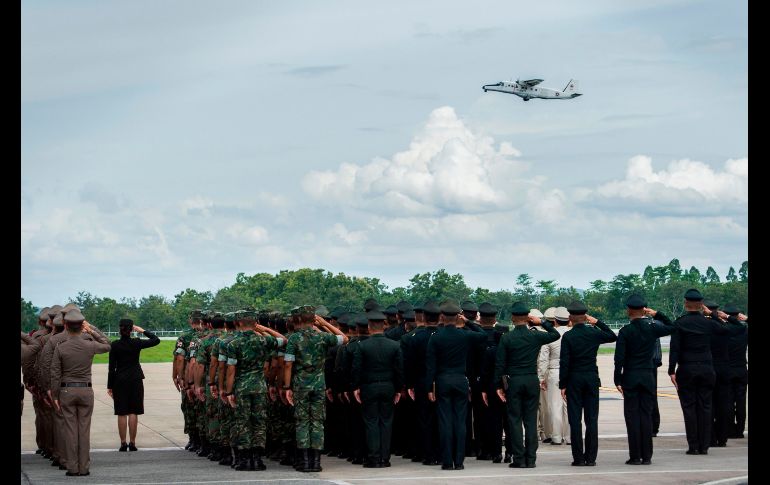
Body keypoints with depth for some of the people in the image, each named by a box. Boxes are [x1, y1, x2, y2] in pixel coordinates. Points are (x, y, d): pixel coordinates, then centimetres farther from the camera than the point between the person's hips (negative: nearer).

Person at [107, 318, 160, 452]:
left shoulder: (115, 345, -7)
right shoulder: (136, 343, -7)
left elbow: (111, 367, -4)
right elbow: (156, 340, 5)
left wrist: (110, 386, 1)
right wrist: (143, 331, 11)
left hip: (120, 381, 0)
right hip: (135, 381, 0)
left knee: (122, 413, 3)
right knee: (133, 412, 4)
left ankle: (123, 443, 2)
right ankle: (132, 443, 3)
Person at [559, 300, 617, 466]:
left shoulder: (568, 337, -9)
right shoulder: (594, 333, 0)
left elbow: (564, 362, -10)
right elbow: (613, 337, 19)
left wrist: (563, 385, -4)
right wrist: (598, 322, 15)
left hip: (574, 379, -2)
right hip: (592, 378, 3)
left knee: (575, 420, 1)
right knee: (592, 419, 4)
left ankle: (578, 457, -1)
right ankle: (591, 457, 3)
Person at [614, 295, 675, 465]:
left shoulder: (625, 331, -8)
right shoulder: (652, 328, -1)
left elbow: (619, 358, -10)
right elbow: (672, 327, 19)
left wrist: (618, 380, -5)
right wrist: (657, 314, 13)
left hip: (630, 377, -3)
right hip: (648, 377, 3)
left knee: (632, 416, 0)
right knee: (646, 415, 6)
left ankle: (635, 456, -2)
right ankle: (646, 456, 5)